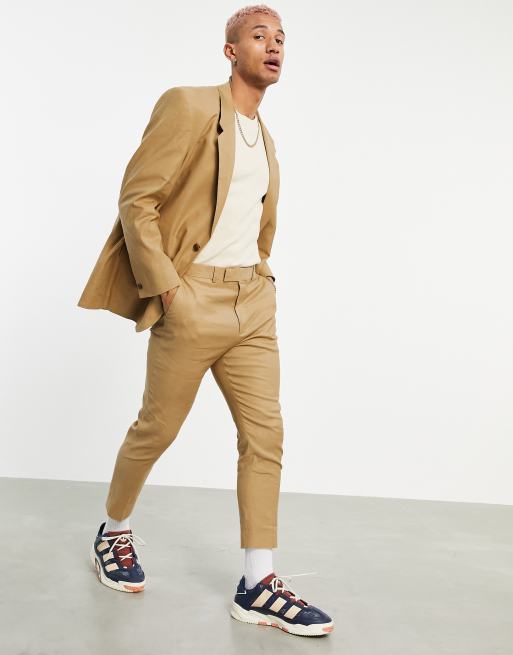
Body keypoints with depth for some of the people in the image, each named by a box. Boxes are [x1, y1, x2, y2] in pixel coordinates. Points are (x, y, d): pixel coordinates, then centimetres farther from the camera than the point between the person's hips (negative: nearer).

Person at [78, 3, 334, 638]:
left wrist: (259, 281, 16)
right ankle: (114, 532, 32)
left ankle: (257, 586, 8)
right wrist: (168, 289, -16)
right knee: (157, 428, 6)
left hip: (253, 300, 7)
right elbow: (136, 199, -11)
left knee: (266, 433, 0)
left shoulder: (264, 137, 17)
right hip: (192, 298, -6)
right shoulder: (188, 106, -5)